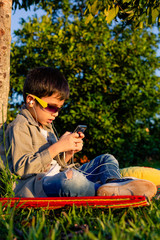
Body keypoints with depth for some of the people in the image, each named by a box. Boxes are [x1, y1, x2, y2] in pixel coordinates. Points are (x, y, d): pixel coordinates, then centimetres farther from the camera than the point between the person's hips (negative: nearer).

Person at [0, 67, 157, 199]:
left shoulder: (47, 126, 24)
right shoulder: (19, 127, -5)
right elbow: (22, 168, -18)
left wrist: (68, 153, 3)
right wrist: (57, 147, -18)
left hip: (56, 177, 10)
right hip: (32, 185, -10)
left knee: (106, 159, 8)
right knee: (71, 177, -44)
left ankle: (113, 184, -24)